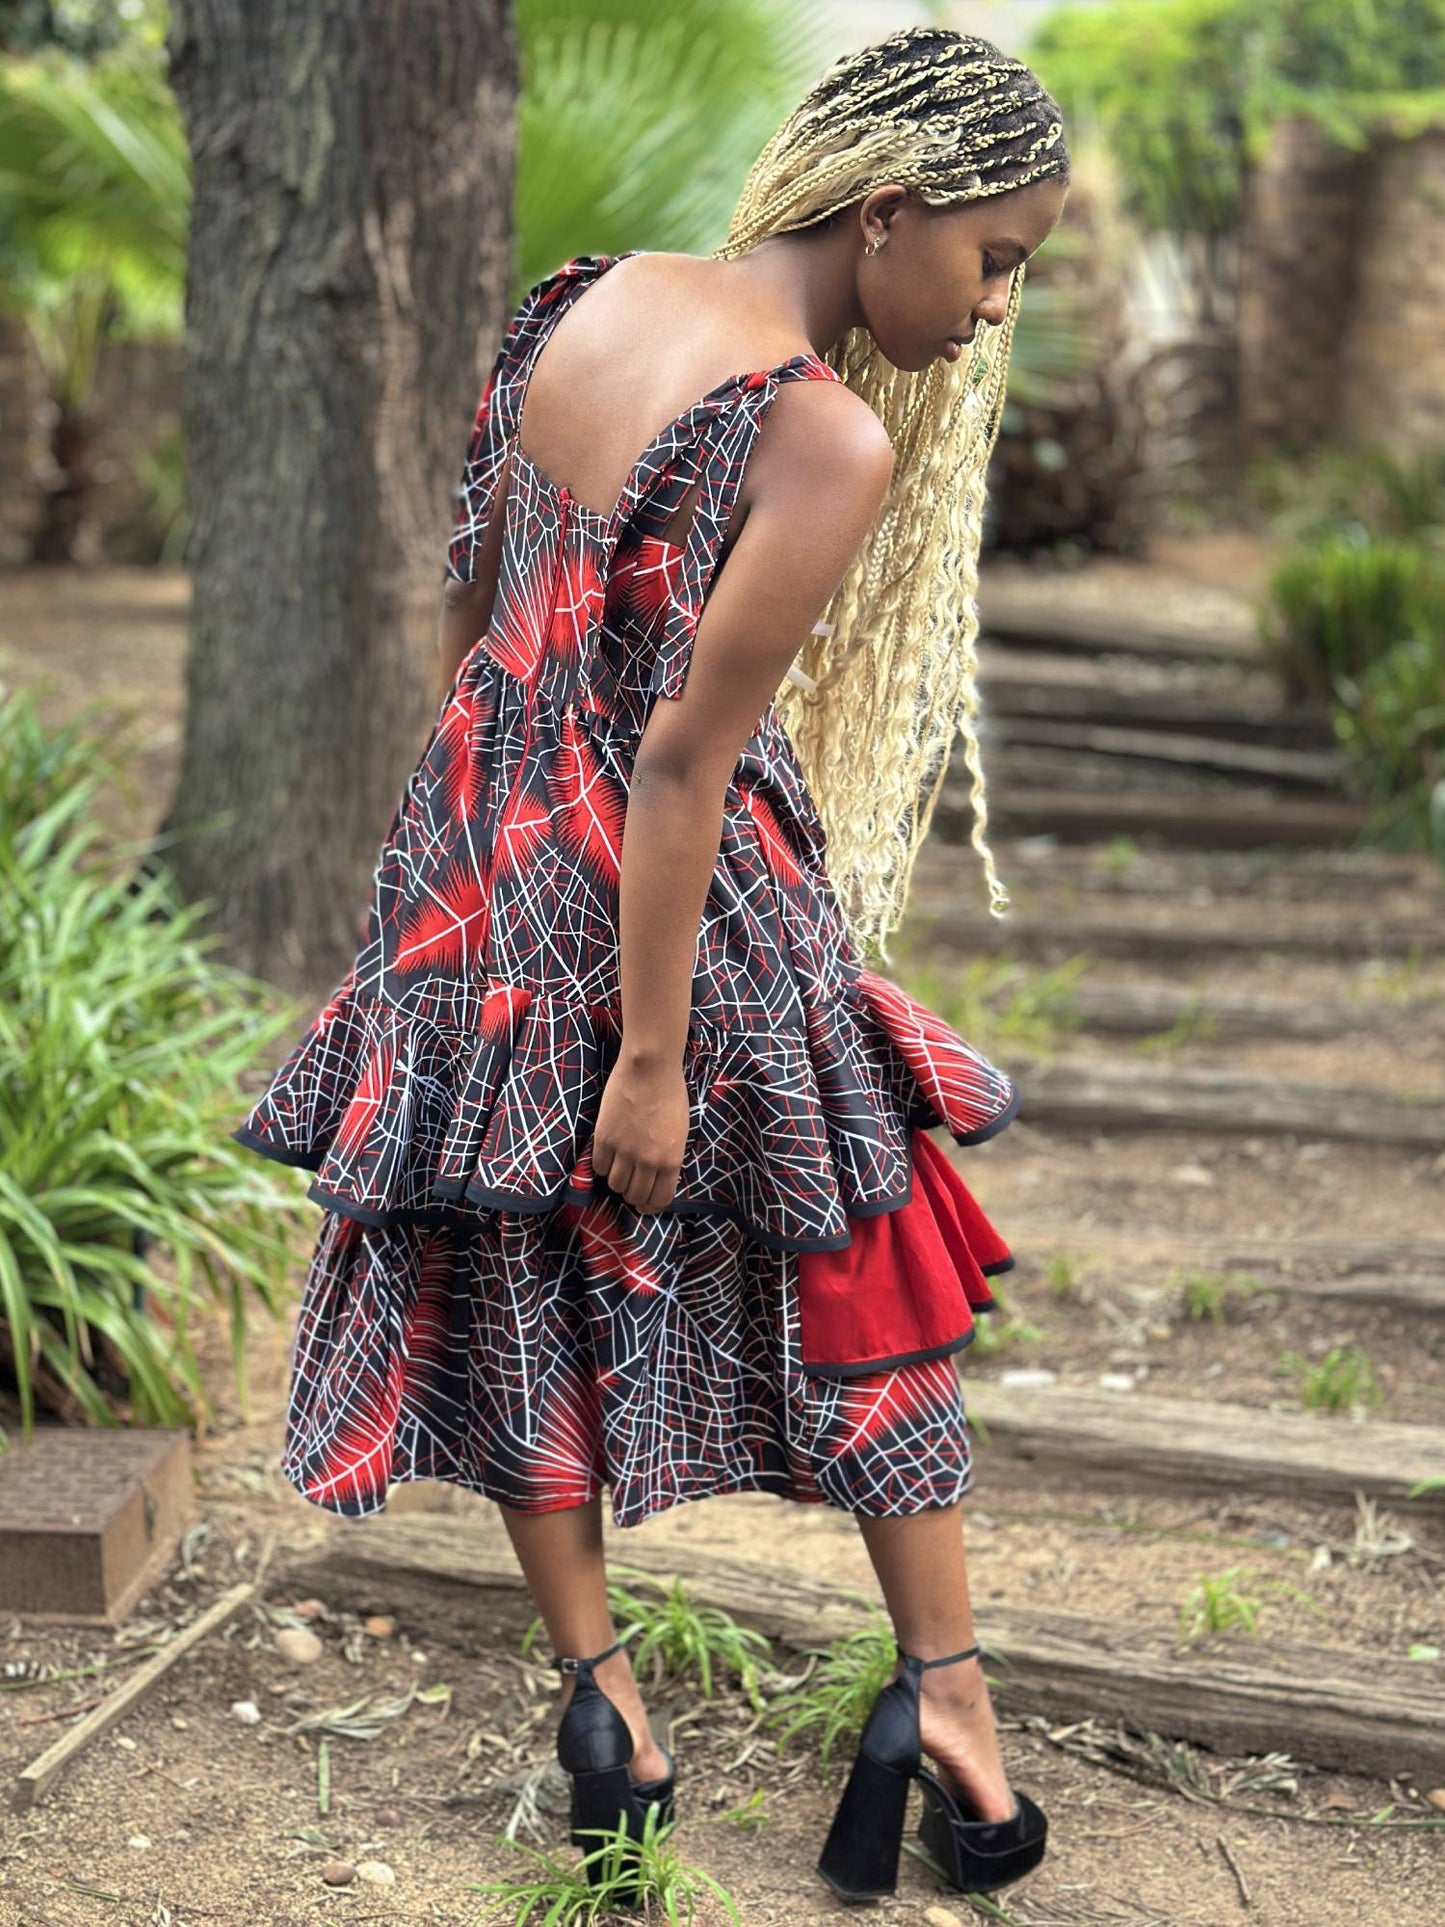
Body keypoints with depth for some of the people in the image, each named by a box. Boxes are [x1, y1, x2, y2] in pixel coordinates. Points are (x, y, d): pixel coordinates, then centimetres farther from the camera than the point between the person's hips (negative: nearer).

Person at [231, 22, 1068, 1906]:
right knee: (859, 1256, 13)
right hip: (677, 895, -6)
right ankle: (941, 1690, 19)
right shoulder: (831, 440, -20)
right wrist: (655, 1052, -15)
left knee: (523, 1277, 16)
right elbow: (687, 758, -21)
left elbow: (468, 601, 9)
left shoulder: (578, 300, 2)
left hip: (480, 854, 6)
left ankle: (595, 1685, 27)